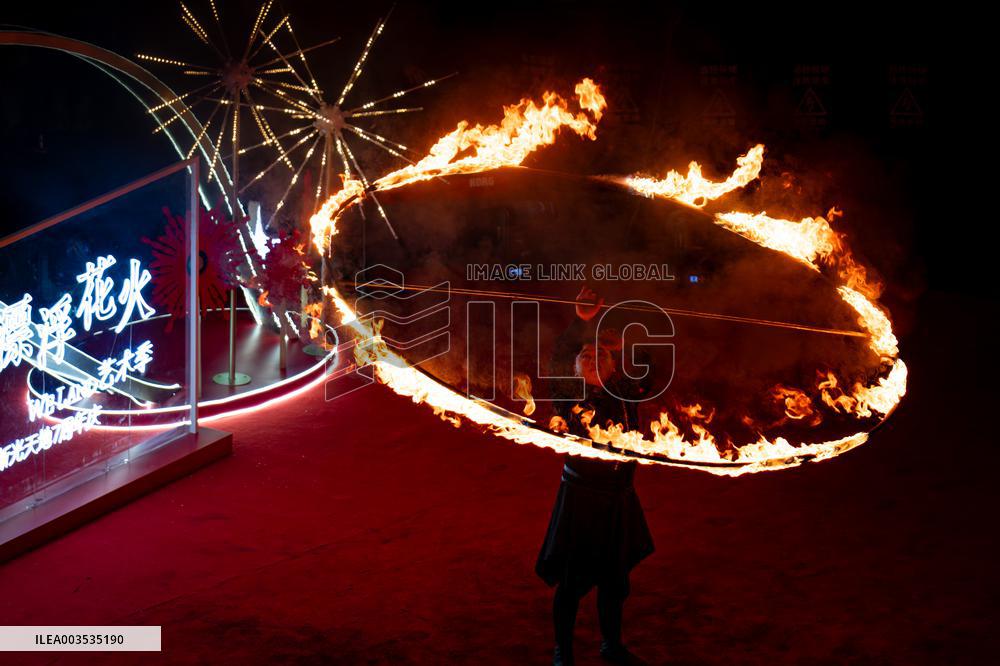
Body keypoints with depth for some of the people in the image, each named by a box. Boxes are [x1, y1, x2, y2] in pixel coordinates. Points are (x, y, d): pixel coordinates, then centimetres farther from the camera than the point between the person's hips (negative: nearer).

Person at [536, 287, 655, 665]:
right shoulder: (571, 397, -8)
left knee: (615, 579, 17)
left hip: (620, 499, 4)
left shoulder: (625, 394, 1)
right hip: (580, 498, -4)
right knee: (572, 581, 6)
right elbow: (557, 360, -23)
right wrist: (581, 322, -30)